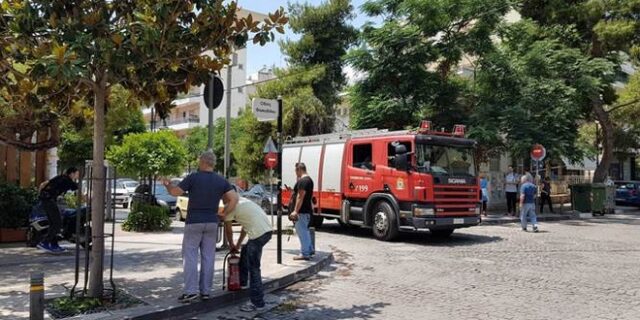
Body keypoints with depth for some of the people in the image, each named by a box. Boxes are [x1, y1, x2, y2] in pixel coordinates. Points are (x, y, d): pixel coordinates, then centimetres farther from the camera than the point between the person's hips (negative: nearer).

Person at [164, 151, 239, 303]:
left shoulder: (193, 177, -8)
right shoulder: (221, 181, 3)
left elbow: (175, 192, -4)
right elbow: (234, 198, -4)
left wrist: (167, 184, 16)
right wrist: (224, 213, 5)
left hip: (194, 222, -4)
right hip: (212, 222, 4)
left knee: (190, 256, 2)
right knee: (208, 256, 8)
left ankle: (190, 290, -4)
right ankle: (205, 291, 12)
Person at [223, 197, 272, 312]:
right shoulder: (241, 201, 26)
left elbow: (228, 230, 11)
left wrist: (231, 245, 29)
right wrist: (238, 245, 35)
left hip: (258, 233, -9)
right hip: (267, 229, 9)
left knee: (253, 268, -2)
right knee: (245, 251, 30)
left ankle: (257, 303, 0)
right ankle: (242, 281, 45)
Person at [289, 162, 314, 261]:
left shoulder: (302, 181, -18)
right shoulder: (309, 179, 15)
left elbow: (300, 196, -24)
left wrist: (295, 211, -24)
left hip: (302, 211, -11)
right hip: (307, 210, 11)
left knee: (302, 231, -5)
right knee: (305, 230, 20)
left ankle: (305, 254, 0)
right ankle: (310, 249, 29)